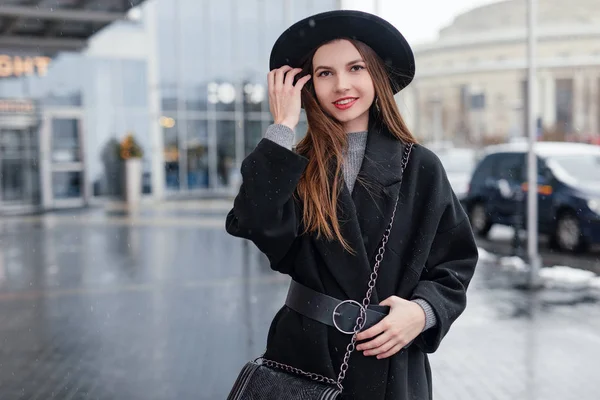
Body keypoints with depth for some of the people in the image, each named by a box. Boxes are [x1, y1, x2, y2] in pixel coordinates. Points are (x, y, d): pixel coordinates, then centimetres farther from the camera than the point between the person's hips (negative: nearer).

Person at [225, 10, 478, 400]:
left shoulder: (420, 168, -4)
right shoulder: (297, 167, -1)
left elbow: (455, 262, 1)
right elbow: (255, 224, -21)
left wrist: (424, 310, -17)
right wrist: (283, 127, -16)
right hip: (305, 359, 1)